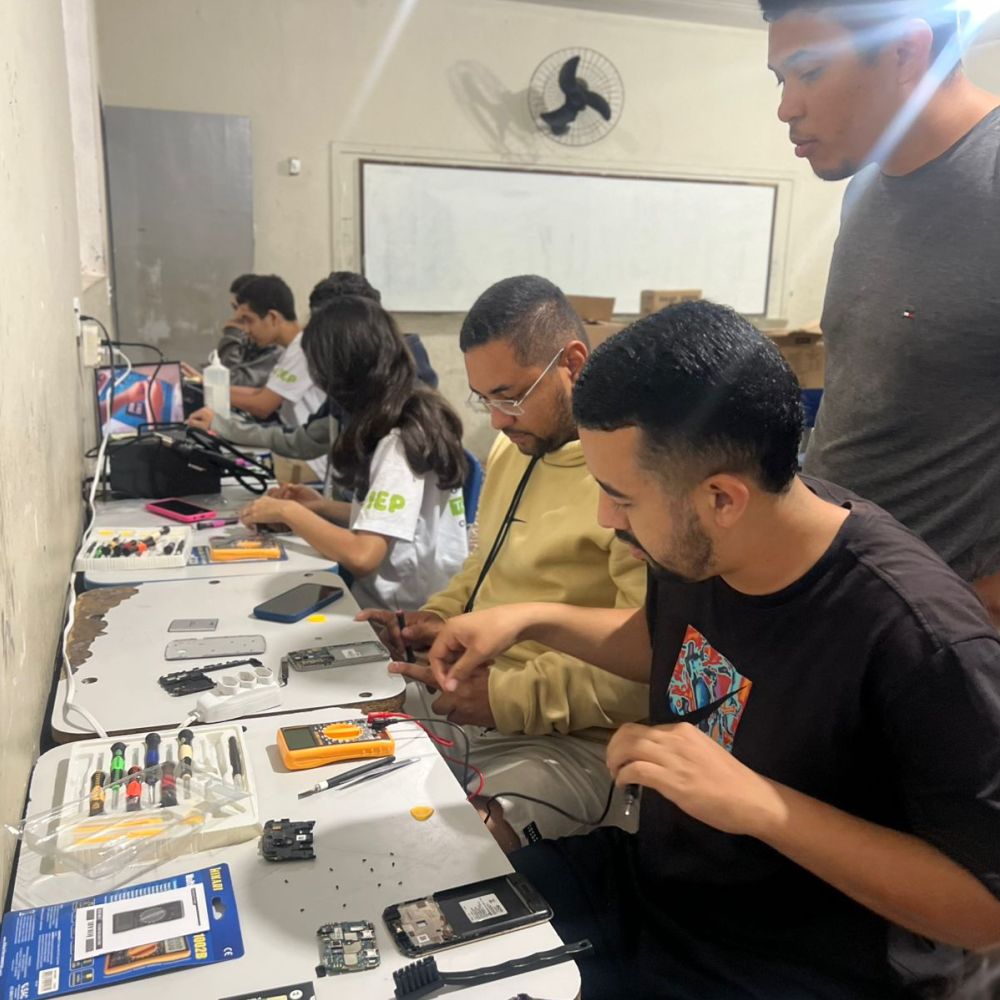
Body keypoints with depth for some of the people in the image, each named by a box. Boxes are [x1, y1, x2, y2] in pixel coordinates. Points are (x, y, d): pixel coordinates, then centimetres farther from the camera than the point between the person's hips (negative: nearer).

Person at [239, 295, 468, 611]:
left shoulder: (400, 442, -22)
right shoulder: (420, 418, 5)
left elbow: (361, 556, -27)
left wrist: (288, 511, -13)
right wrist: (326, 508, 9)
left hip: (410, 614, -8)